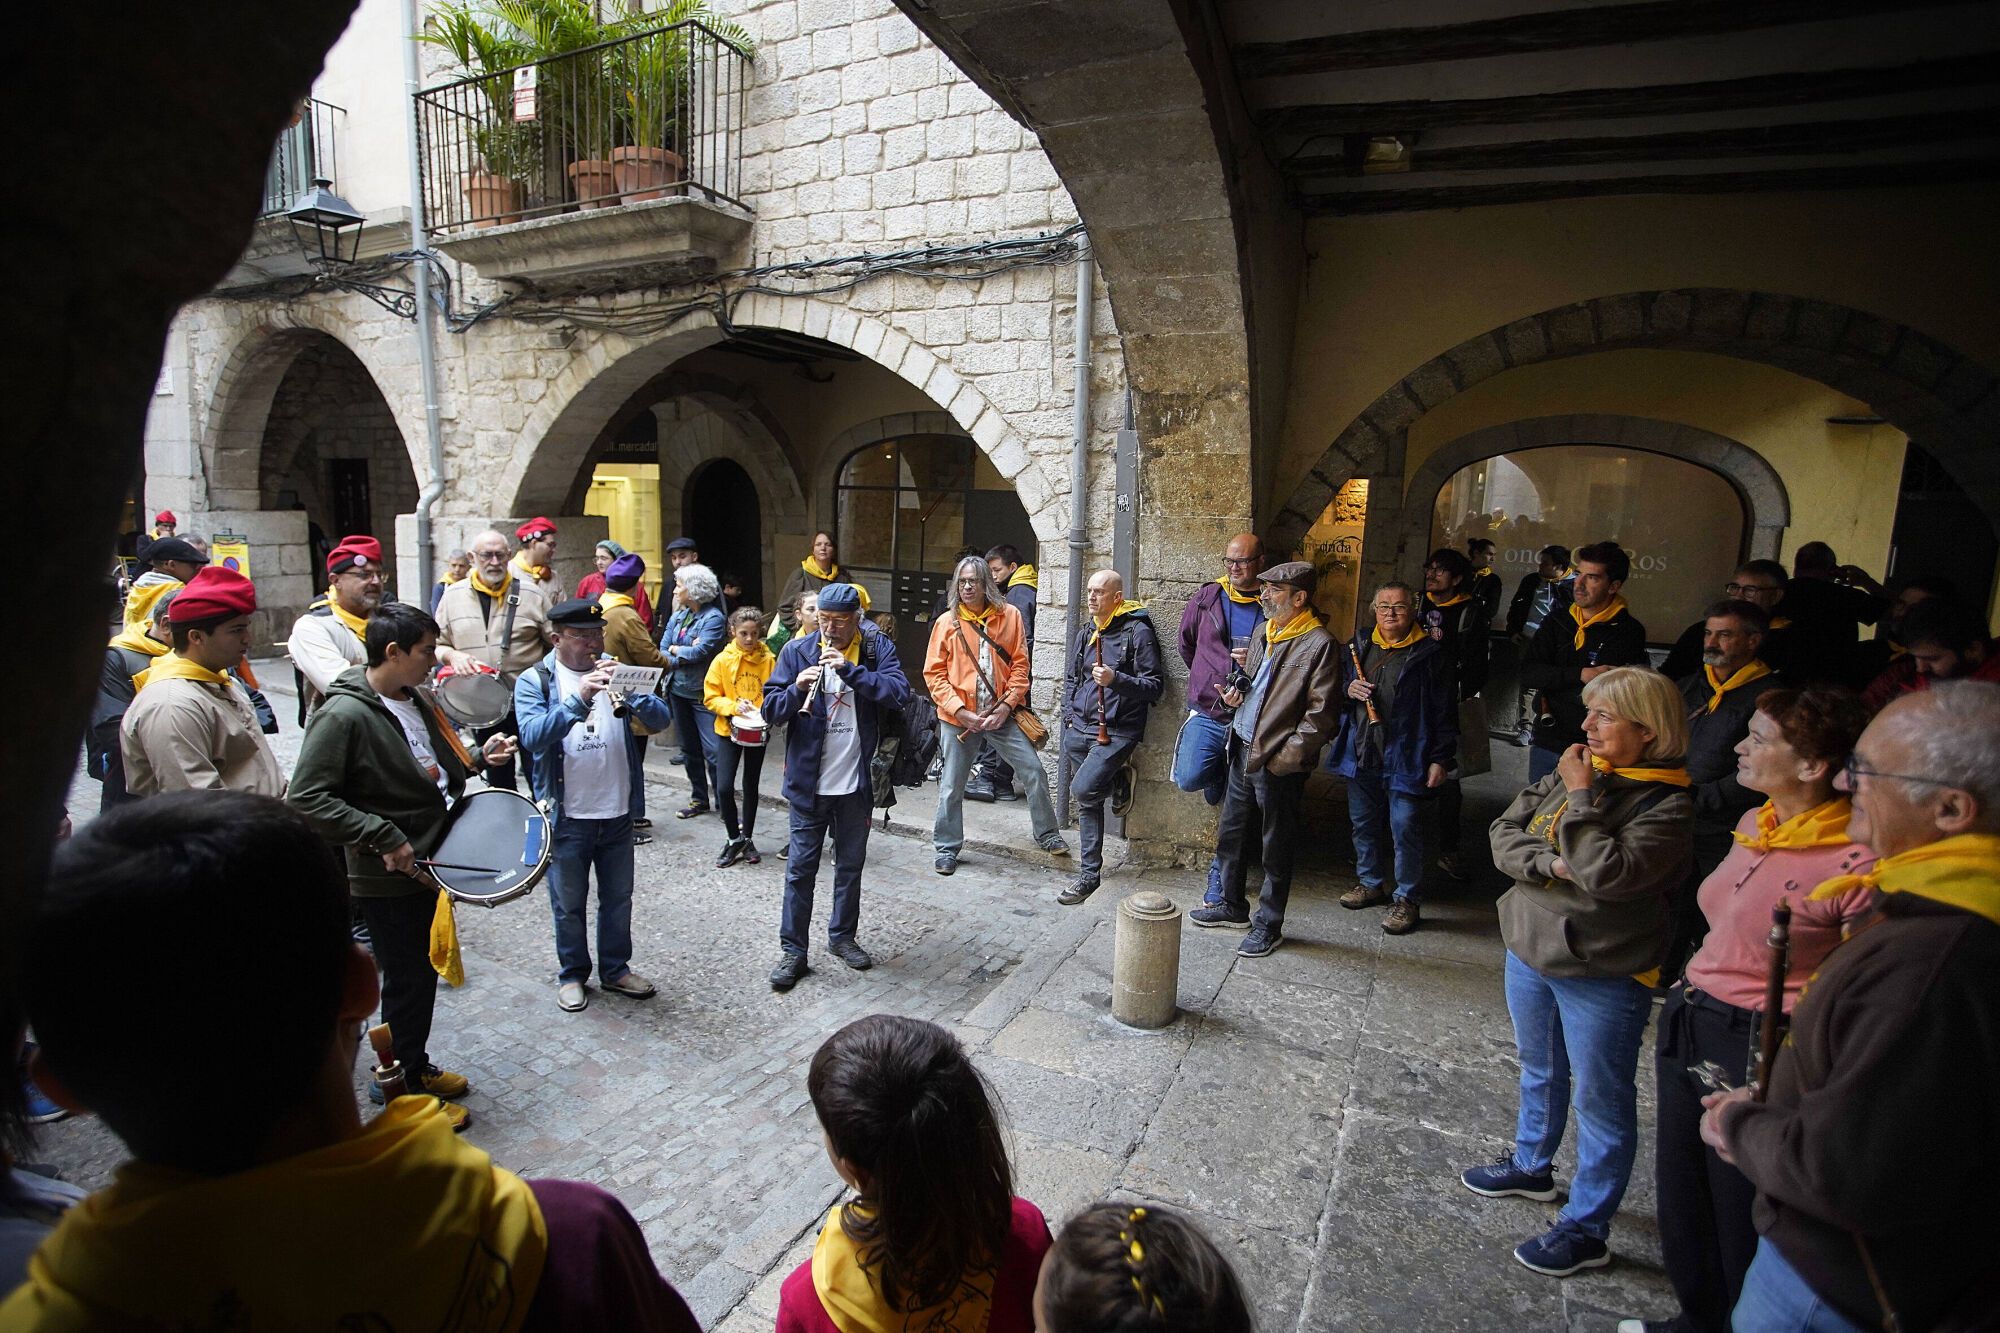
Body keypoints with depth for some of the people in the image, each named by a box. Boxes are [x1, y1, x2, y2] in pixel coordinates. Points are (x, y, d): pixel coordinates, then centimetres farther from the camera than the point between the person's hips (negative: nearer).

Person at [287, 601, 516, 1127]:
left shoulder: (418, 699, 6)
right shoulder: (344, 714, -21)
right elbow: (306, 799, -24)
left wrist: (477, 758, 0)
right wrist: (383, 838, -25)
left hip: (428, 862, 8)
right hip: (387, 877, -8)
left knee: (422, 973, 22)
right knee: (407, 981, 7)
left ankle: (415, 1064, 41)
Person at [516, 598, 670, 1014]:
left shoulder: (615, 672, 4)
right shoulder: (535, 681, -6)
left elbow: (661, 718, -7)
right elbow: (532, 736, -22)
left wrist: (632, 694, -27)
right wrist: (579, 699, -35)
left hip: (618, 813, 3)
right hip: (567, 818, -3)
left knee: (618, 898, 16)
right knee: (569, 904, 13)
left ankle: (616, 969, 34)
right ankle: (572, 974, 32)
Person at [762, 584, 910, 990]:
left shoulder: (878, 648, -3)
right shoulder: (797, 650, -3)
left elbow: (898, 692, -19)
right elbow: (771, 710, -4)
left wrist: (849, 669, -27)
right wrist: (797, 688, -24)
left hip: (857, 782, 1)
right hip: (808, 781, -1)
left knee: (851, 864, 16)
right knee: (801, 867, 6)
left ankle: (842, 936, 34)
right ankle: (792, 949, 18)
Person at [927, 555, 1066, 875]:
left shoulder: (1009, 616, 1)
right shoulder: (946, 623, -2)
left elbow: (1020, 664, 1)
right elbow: (934, 673, -2)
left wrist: (1007, 705, -10)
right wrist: (960, 710, -13)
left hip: (1001, 715, 1)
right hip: (958, 718, 0)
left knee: (1034, 771, 0)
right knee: (952, 786, 6)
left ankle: (1046, 834, 20)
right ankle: (946, 848, 24)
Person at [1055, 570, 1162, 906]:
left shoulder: (1138, 632, -5)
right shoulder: (1086, 633, 16)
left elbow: (1154, 685, -8)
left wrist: (1115, 679, -21)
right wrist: (1069, 715, 13)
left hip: (1115, 732, -7)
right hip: (1078, 729, 7)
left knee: (1083, 789, -22)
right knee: (1087, 800, 11)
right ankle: (1089, 872, 22)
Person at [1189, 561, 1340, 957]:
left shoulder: (1319, 645, -14)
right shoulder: (1263, 633, 10)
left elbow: (1320, 716, -17)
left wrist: (1284, 759, -18)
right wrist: (1235, 696, 4)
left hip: (1278, 764, -8)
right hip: (1243, 751, 8)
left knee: (1277, 849, 7)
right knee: (1230, 832, 19)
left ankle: (1269, 925, 22)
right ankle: (1232, 906, 36)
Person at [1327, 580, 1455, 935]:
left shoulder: (1430, 653, -5)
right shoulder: (1359, 645, 10)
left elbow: (1444, 710, -5)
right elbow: (1336, 686, 19)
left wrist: (1440, 759, -9)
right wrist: (1348, 689, -5)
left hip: (1404, 758, -5)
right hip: (1360, 755, 5)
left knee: (1405, 830, 0)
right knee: (1364, 823, 16)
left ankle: (1408, 900, 14)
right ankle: (1370, 883, 34)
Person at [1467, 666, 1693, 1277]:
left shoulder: (1669, 805, -18)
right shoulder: (1572, 772, 0)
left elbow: (1607, 873, -30)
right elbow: (1504, 833, 0)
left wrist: (1581, 798, -23)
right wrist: (1549, 864, -17)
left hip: (1603, 977, -7)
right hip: (1530, 951, 7)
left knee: (1600, 1102, 10)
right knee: (1539, 1071, 26)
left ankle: (1585, 1229, 25)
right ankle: (1531, 1165, 48)